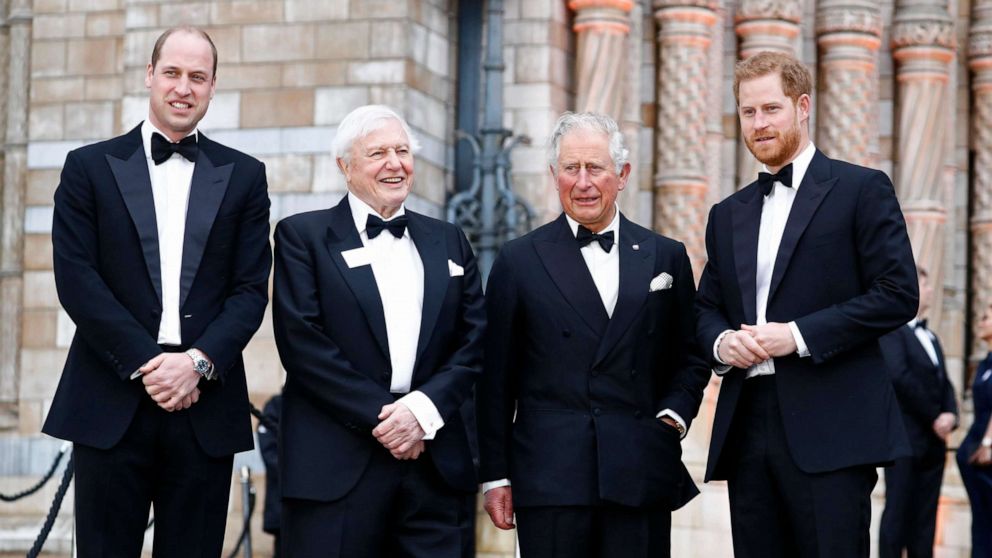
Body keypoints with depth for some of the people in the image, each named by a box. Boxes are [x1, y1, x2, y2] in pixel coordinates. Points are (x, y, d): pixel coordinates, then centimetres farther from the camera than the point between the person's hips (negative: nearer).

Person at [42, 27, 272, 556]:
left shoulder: (243, 176, 12)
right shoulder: (90, 167, 8)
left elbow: (251, 289, 5)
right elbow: (76, 278, -2)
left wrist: (199, 362, -10)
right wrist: (145, 363, -11)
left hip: (205, 403, 1)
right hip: (112, 401, -1)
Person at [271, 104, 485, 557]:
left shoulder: (448, 242, 17)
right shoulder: (302, 236, 5)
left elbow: (473, 343, 10)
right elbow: (302, 342, -6)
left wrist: (424, 408, -7)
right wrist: (380, 416, -11)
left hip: (433, 460, 4)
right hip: (336, 467, -3)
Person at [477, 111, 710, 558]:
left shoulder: (666, 257, 11)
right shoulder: (520, 261, 6)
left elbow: (690, 358, 18)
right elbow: (496, 378, 5)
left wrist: (674, 413, -1)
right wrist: (495, 475, 2)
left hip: (642, 479, 2)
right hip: (549, 481, -2)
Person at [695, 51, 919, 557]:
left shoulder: (861, 190, 2)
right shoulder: (728, 215, 20)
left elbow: (899, 294, -5)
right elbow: (706, 308, 24)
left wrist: (799, 335, -13)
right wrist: (720, 342, -1)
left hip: (829, 430, -5)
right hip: (747, 430, 6)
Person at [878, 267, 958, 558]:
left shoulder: (930, 337, 21)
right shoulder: (892, 329, -6)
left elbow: (944, 383, 14)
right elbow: (899, 377, -17)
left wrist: (950, 415, -6)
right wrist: (934, 417, -12)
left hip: (933, 440, 8)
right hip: (905, 436, -8)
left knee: (925, 518, 6)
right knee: (899, 512, -8)